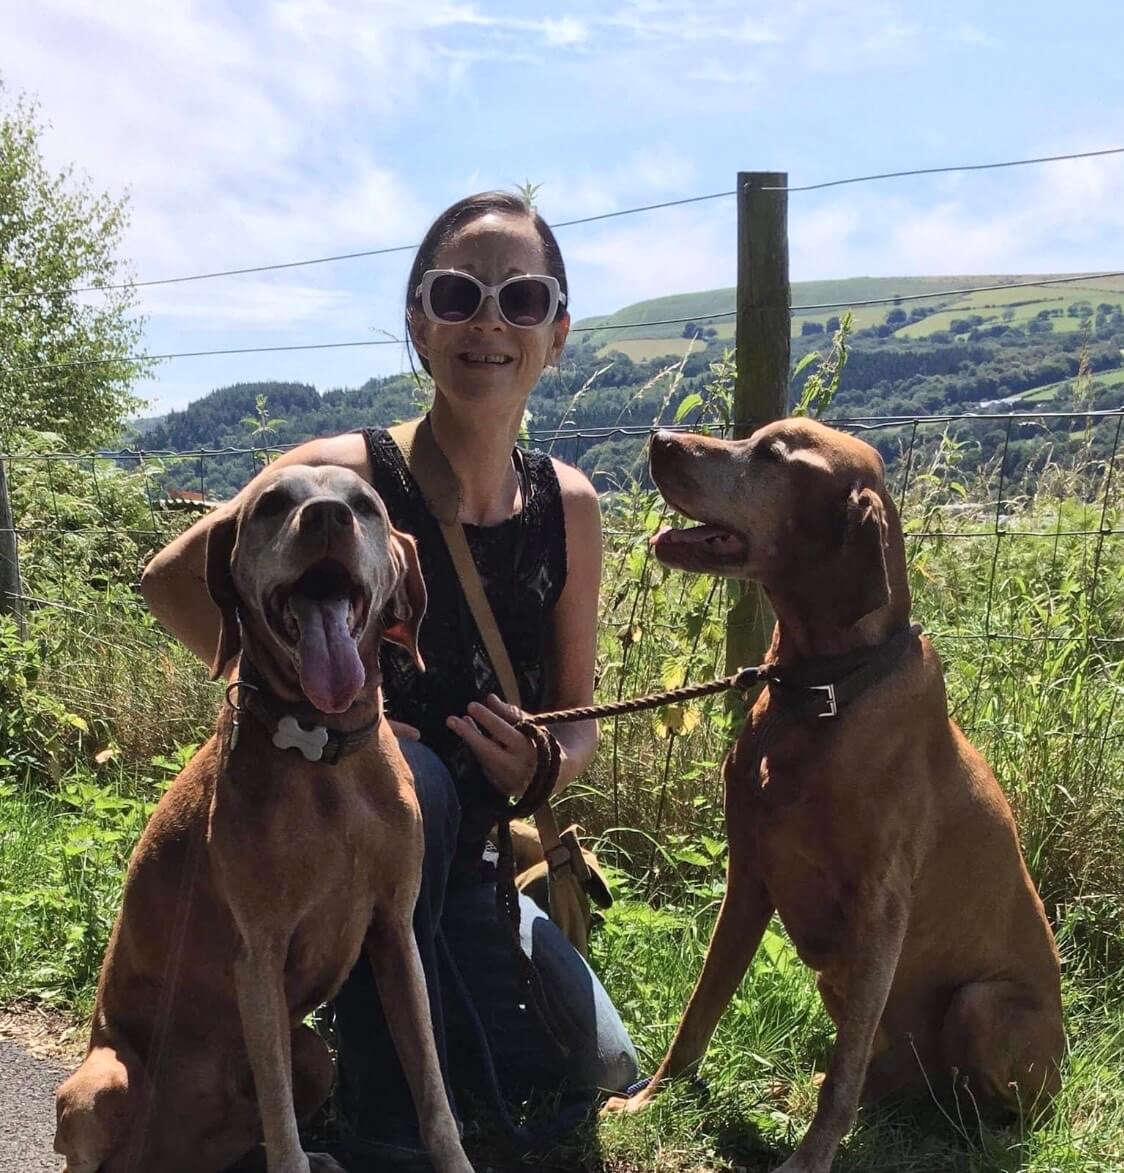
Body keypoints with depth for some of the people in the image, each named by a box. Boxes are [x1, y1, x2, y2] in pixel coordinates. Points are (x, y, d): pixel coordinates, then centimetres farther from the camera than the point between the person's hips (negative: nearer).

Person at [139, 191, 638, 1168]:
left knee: (599, 1073, 4)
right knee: (412, 777, -38)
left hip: (464, 859, 5)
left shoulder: (568, 506, -5)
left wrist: (548, 763, -21)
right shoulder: (349, 475, -20)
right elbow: (173, 579, -13)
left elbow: (578, 716, 2)